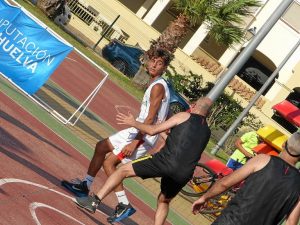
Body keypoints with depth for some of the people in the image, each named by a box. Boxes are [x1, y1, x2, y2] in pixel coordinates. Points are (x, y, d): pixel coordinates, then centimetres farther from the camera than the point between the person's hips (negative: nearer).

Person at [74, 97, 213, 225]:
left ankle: (95, 201, -3)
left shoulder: (184, 116, 8)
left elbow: (153, 130, 7)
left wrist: (133, 123, 21)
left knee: (123, 170, 6)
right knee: (163, 201, 30)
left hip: (167, 161, -5)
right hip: (185, 174, 5)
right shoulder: (207, 131, 22)